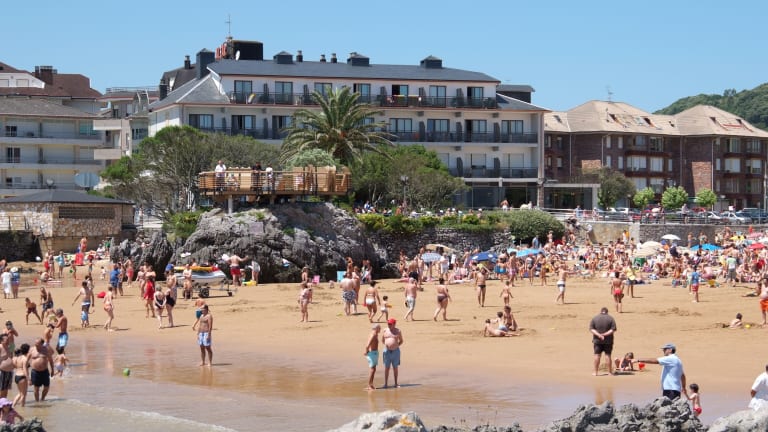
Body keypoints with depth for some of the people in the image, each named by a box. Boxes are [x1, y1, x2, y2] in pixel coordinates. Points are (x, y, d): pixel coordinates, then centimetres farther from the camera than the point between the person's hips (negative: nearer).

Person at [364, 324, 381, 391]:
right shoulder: (373, 335, -19)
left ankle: (371, 385, 16)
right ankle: (369, 386, -8)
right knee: (372, 369, -9)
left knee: (373, 370, 12)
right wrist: (366, 352, -12)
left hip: (375, 353, 10)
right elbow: (367, 345, -27)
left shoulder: (376, 335, 13)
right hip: (372, 353, -10)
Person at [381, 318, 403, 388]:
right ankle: (386, 383, 5)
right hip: (387, 351, 0)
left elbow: (401, 341, 10)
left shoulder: (398, 331, 0)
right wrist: (387, 345, 2)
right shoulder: (384, 331, 1)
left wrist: (396, 345, 0)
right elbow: (382, 340, 12)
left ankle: (396, 383, 13)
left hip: (396, 351, 0)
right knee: (386, 368, 1)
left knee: (395, 368, 7)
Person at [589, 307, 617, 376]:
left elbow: (591, 329, -7)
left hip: (597, 340, 1)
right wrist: (605, 334, -15)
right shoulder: (610, 318, -1)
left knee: (597, 355, 4)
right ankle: (610, 372, 5)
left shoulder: (594, 318, 2)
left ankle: (595, 372, 6)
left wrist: (598, 335, -16)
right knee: (608, 355, 3)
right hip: (608, 340, -1)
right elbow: (613, 329, -10)